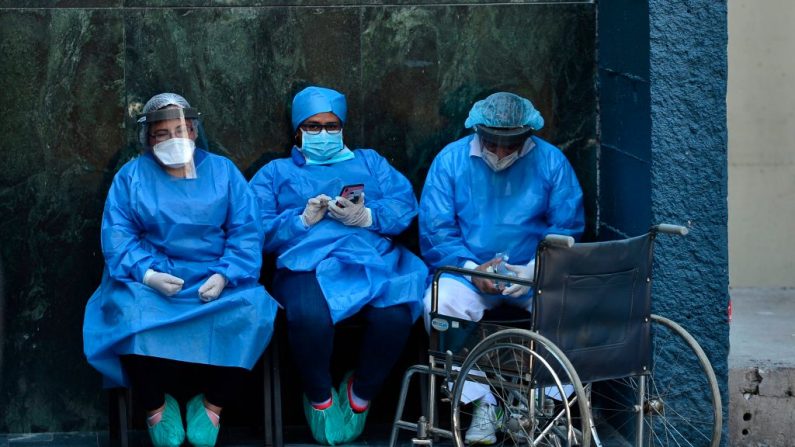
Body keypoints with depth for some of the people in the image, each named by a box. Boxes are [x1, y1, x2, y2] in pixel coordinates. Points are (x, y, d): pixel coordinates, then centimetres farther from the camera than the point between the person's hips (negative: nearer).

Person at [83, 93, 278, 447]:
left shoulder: (223, 171, 11)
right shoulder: (131, 176, 10)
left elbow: (246, 231, 3)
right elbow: (116, 235, 0)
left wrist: (224, 275, -14)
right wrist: (147, 274, -18)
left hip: (215, 282, 1)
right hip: (151, 281, 0)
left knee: (249, 309, -30)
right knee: (131, 312, -34)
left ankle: (212, 405, -8)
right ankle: (155, 406, -7)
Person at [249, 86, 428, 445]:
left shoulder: (369, 161, 29)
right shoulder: (276, 172, 25)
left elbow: (405, 205, 11)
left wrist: (367, 216, -8)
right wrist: (303, 220, -7)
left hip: (372, 261, 2)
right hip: (307, 264, -1)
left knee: (394, 316, -34)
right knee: (309, 317, -39)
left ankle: (360, 396, -7)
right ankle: (319, 399, -10)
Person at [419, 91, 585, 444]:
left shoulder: (550, 161, 1)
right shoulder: (451, 160, -1)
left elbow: (567, 228, -1)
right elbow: (435, 231, -4)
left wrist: (533, 270, -18)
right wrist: (472, 269, -20)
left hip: (536, 273, 1)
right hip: (467, 270, 0)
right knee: (441, 303, -33)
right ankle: (482, 404, -22)